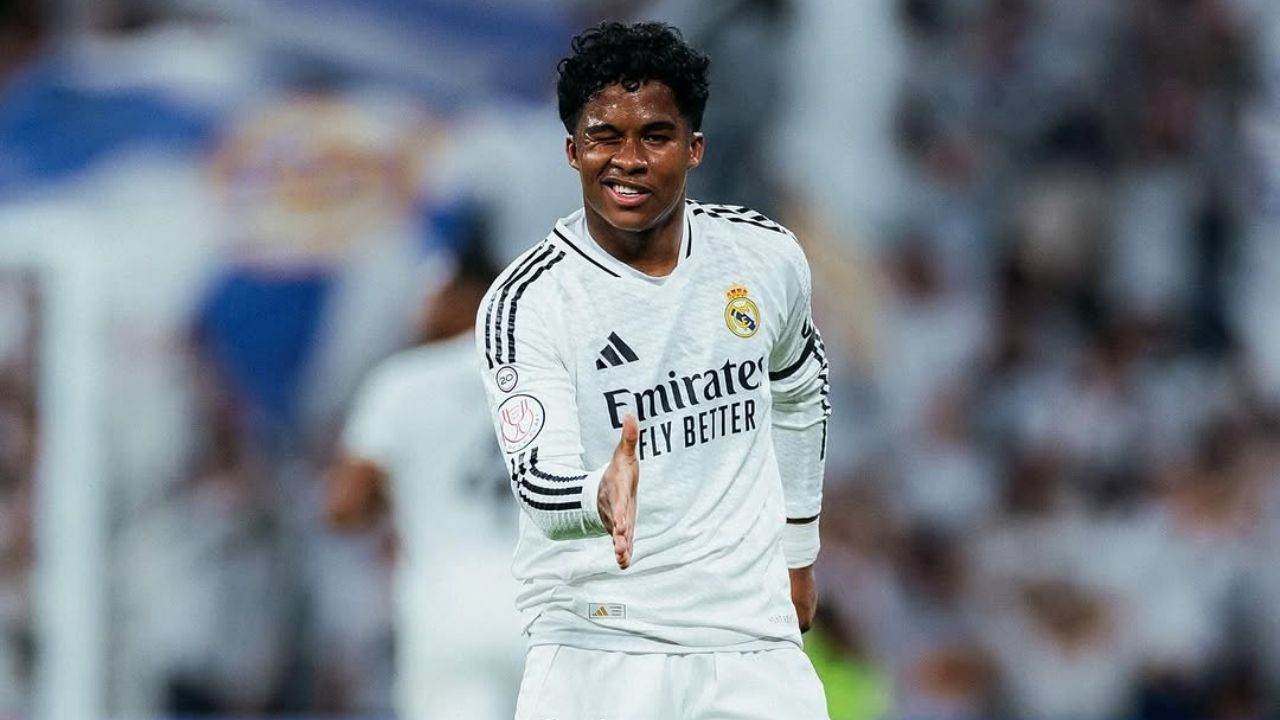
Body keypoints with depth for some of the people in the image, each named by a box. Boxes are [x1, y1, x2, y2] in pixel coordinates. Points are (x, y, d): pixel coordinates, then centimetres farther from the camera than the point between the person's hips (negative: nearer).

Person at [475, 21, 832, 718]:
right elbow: (538, 481, -20)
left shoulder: (767, 257, 3)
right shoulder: (522, 302, -10)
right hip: (593, 651, -3)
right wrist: (601, 496, -42)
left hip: (752, 637, 3)